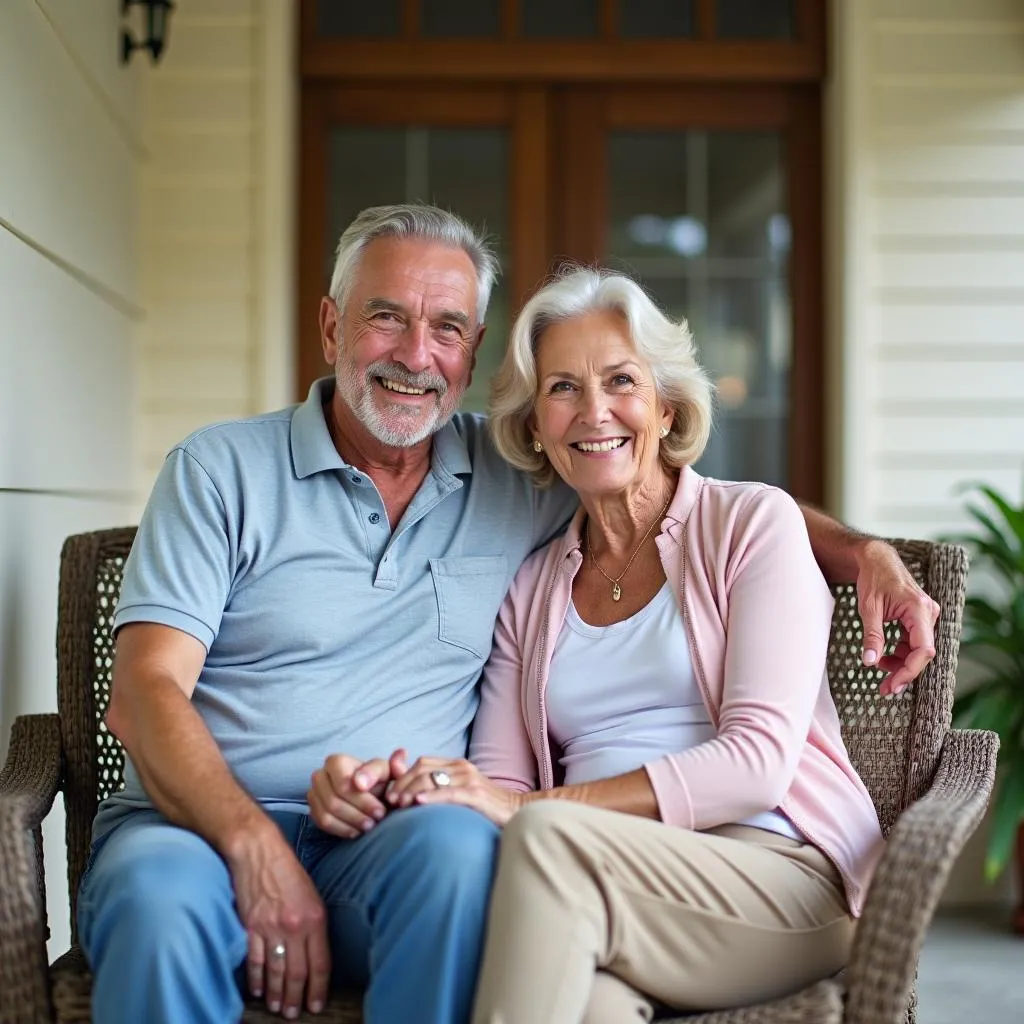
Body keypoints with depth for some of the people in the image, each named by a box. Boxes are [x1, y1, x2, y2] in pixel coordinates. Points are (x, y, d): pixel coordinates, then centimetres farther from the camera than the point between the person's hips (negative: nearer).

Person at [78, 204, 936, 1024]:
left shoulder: (518, 480, 12)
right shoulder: (220, 470, 4)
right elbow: (144, 692, -4)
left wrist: (861, 552, 7)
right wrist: (256, 848, -20)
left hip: (389, 841, 2)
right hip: (198, 824, -2)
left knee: (456, 845, -35)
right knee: (159, 894, -38)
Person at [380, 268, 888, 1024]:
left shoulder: (752, 522, 6)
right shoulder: (532, 589, 20)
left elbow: (758, 760, -7)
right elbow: (500, 781, 12)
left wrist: (529, 809, -14)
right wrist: (396, 792, -13)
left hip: (784, 874, -1)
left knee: (547, 836, -33)